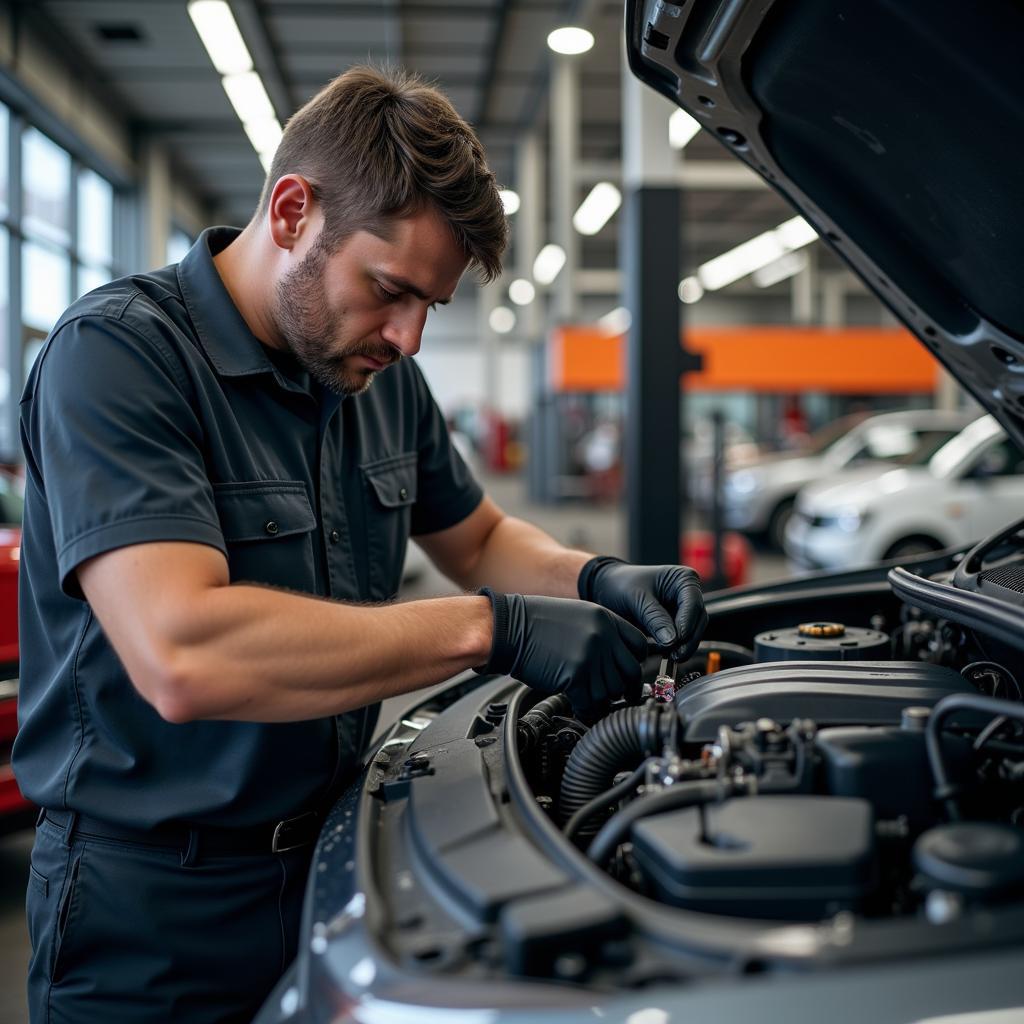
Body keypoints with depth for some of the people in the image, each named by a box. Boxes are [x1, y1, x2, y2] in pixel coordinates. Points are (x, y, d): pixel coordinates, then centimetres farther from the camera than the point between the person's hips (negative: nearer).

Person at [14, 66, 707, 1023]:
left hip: (330, 861, 7)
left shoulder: (380, 374, 4)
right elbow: (183, 657, -34)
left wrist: (595, 578, -5)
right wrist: (493, 628, -30)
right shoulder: (116, 353, -21)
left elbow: (479, 539, 17)